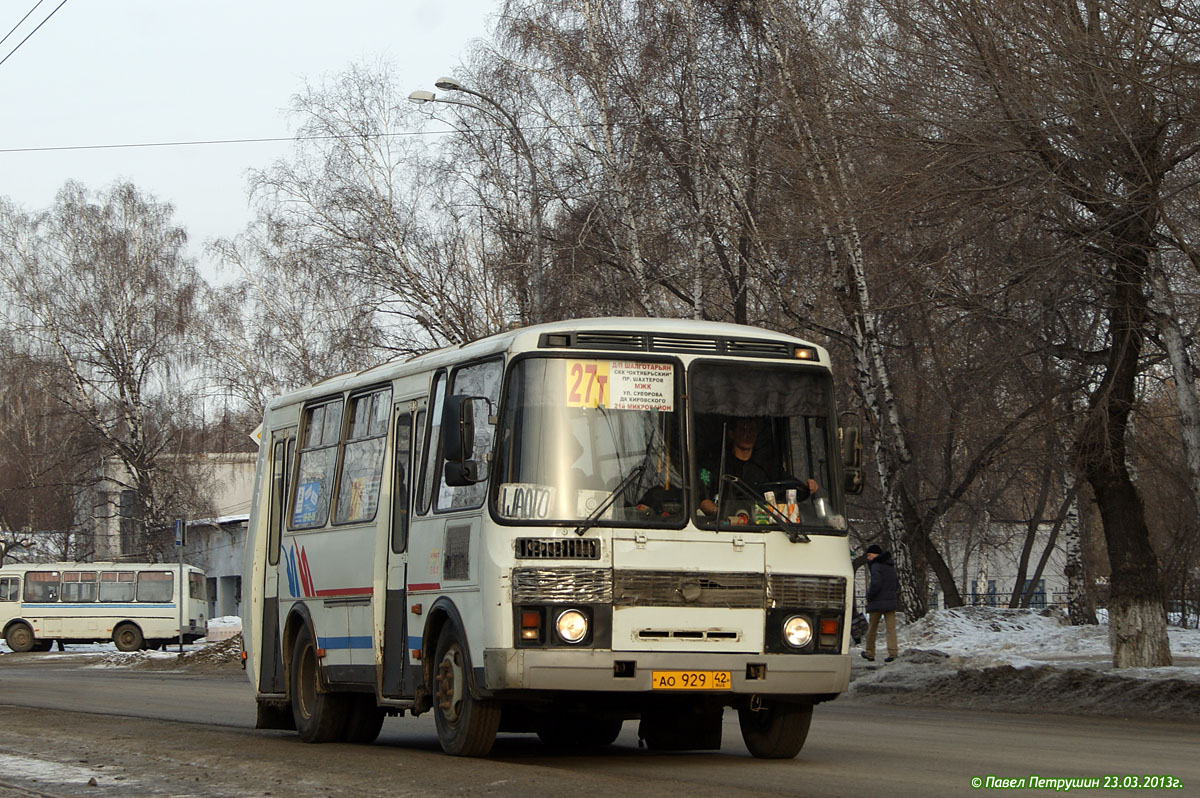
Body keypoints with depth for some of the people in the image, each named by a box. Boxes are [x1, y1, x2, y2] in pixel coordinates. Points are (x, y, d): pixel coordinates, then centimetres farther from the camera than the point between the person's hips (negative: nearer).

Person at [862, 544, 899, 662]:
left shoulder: (876, 566, -12)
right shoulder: (891, 567, 13)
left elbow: (876, 584, -22)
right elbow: (897, 585, 18)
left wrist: (869, 597, -8)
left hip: (877, 603, -6)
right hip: (890, 602, 6)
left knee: (872, 628, 8)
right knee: (891, 628, 0)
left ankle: (869, 653, 18)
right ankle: (893, 652, -14)